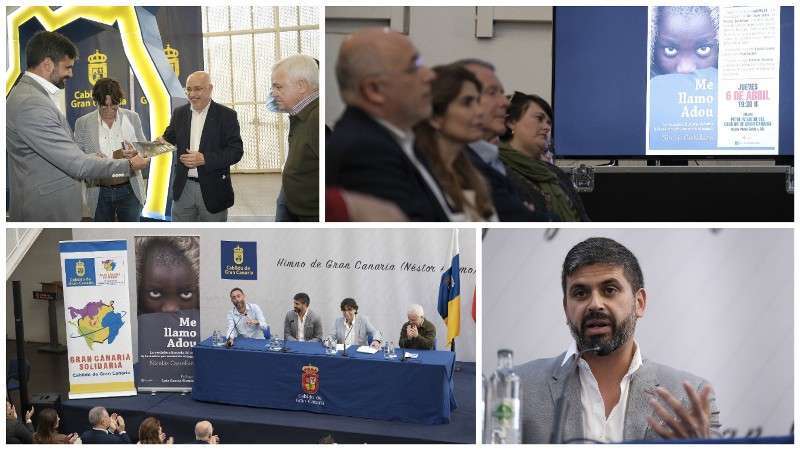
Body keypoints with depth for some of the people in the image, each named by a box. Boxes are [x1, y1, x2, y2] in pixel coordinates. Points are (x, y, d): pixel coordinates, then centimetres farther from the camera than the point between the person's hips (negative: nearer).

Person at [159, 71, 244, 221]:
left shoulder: (226, 115, -5)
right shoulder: (179, 113, 7)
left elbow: (236, 151, -11)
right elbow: (170, 138, 16)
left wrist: (204, 159, -21)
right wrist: (162, 141, -9)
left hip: (213, 190, -3)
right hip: (183, 188, 3)